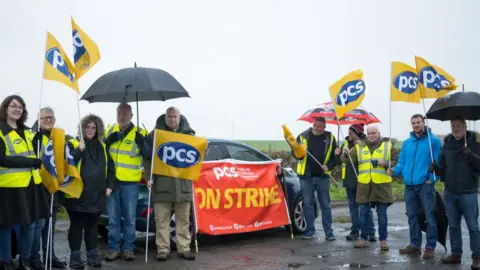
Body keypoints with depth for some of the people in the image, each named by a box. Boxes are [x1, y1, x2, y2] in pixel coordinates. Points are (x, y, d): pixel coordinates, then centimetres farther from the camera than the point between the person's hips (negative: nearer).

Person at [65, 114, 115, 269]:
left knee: (93, 226, 13)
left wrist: (109, 186, 9)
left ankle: (92, 255, 21)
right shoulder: (74, 144, -2)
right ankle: (75, 255, 10)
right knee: (77, 225, 2)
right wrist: (79, 150, -28)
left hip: (97, 194, 5)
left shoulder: (102, 146, 14)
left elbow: (110, 167, 18)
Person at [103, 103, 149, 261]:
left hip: (131, 182, -2)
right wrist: (108, 141, -9)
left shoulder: (139, 133, -2)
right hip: (112, 180, 3)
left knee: (130, 218, 6)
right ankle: (114, 249, 16)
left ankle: (128, 249, 16)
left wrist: (142, 144, -24)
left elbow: (148, 156, -5)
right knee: (113, 218, 8)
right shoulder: (110, 130, 9)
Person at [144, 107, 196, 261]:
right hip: (162, 183, -2)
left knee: (183, 219, 7)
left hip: (183, 183, 2)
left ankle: (184, 248, 14)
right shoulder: (155, 134, 4)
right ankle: (163, 249, 10)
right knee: (162, 219, 3)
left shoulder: (189, 134, 10)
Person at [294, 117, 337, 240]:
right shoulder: (303, 136, 0)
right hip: (306, 176, 0)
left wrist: (329, 166, -12)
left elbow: (335, 155, 5)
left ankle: (329, 232, 11)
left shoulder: (330, 138, 1)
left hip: (322, 176, 0)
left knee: (325, 205, 5)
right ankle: (310, 230, 17)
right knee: (308, 204, 6)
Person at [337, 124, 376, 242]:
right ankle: (355, 231, 17)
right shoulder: (346, 144, 9)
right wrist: (339, 155, -6)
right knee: (353, 206, 11)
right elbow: (343, 160, 15)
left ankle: (371, 232, 5)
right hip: (350, 179, 6)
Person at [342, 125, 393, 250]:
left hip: (382, 185, -2)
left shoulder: (387, 145, 5)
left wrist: (385, 164, -18)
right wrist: (347, 154, -19)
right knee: (363, 213, 6)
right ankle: (363, 238, 17)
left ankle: (383, 239, 13)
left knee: (382, 214, 4)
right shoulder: (359, 146, 10)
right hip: (364, 185, 2)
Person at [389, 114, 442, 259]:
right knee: (412, 216, 11)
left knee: (430, 216, -4)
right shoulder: (407, 143, 15)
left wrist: (433, 178, -15)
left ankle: (430, 247, 3)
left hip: (425, 184, -6)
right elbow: (402, 162, 16)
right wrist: (394, 170, -3)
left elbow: (438, 162, -6)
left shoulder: (434, 140, -3)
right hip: (409, 185, 6)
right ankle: (415, 244, 21)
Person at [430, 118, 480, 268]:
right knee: (453, 225, 13)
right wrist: (436, 168, -8)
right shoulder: (447, 142, 8)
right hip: (449, 192, 5)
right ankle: (456, 254, 23)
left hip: (468, 192, -5)